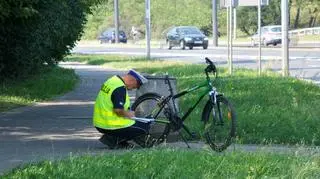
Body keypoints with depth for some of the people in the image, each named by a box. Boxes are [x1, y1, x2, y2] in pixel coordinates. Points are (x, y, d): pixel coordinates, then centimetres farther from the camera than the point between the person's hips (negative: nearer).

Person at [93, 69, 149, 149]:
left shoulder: (113, 80, 12)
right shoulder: (120, 88, -19)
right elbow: (118, 110, -27)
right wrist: (128, 114, -6)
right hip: (110, 126, -10)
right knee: (144, 127, 0)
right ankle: (114, 139, -6)